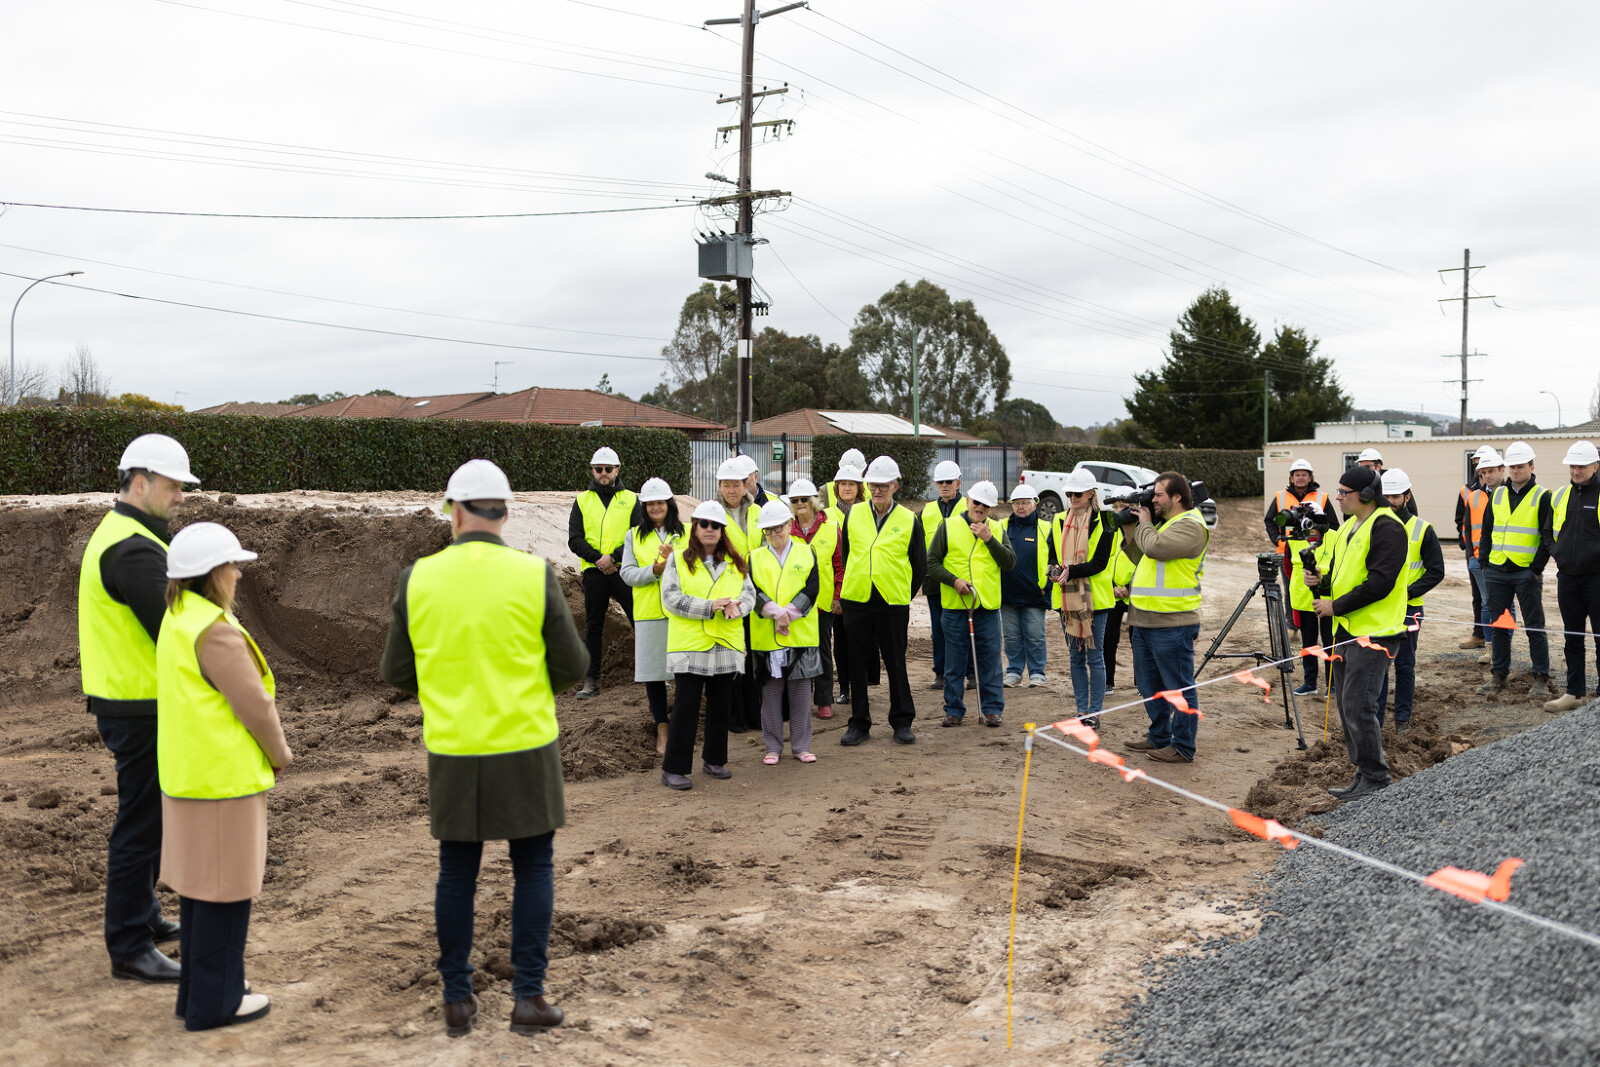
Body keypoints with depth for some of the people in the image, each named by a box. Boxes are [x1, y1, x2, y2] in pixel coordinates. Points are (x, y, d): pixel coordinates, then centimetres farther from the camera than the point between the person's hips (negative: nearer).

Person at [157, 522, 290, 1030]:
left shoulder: (177, 621, 9)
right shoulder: (215, 631, -21)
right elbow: (255, 705, -19)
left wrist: (267, 752, 12)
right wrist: (280, 754, -2)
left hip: (186, 774, 10)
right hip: (224, 779, -10)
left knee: (199, 885, 18)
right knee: (225, 890, 0)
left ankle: (198, 987, 28)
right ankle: (215, 1001, 9)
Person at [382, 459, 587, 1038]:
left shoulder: (418, 579, -5)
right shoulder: (535, 575, -9)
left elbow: (396, 674, 3)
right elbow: (573, 668, -4)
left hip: (453, 752, 2)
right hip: (525, 749, -1)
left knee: (456, 872, 13)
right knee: (533, 869, 11)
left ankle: (458, 999, 20)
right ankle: (528, 995, 11)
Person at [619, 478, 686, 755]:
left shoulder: (685, 533, 8)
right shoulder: (634, 536, 10)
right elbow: (627, 573, 1)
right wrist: (654, 570, -15)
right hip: (649, 612, 1)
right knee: (653, 668, 0)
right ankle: (662, 728, 8)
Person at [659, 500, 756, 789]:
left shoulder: (735, 562, 13)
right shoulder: (679, 559, 0)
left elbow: (750, 594, 7)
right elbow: (670, 598, -10)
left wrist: (737, 606, -17)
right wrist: (709, 607, -19)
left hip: (726, 645, 4)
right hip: (689, 645, -4)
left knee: (721, 707, 12)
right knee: (686, 707, -6)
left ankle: (714, 759, 27)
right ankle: (673, 769, -2)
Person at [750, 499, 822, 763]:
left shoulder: (806, 553, 6)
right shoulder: (755, 558, 7)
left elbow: (811, 589, -4)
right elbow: (753, 591, -5)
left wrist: (788, 615, -15)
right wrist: (777, 613, -19)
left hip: (801, 634, 0)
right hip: (765, 636, 0)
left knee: (801, 692, 4)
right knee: (770, 692, 4)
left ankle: (801, 746, 13)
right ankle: (773, 747, 13)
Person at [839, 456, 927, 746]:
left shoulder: (908, 520, 1)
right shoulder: (853, 515, 6)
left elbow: (920, 566, 7)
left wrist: (903, 595, 8)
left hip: (893, 604, -2)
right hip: (856, 601, 2)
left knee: (896, 664, 5)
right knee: (858, 664, 6)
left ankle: (902, 722, 16)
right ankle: (859, 723, 16)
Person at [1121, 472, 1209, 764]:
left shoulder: (1190, 525, -11)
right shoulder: (1163, 523, 19)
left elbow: (1156, 547, -25)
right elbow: (1141, 559, 23)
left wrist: (1143, 524, -6)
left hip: (1171, 623, -10)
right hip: (1145, 621, 10)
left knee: (1178, 688, -2)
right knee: (1150, 685, 18)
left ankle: (1183, 748, 5)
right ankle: (1159, 738, 31)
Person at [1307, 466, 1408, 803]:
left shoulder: (1386, 527, -14)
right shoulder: (1350, 526, 16)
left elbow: (1379, 582, -21)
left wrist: (1336, 606, -17)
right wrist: (1321, 581, 3)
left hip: (1374, 632, -10)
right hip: (1346, 629, 10)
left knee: (1358, 707, -11)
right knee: (1347, 706, 12)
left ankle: (1375, 779, -1)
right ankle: (1365, 771, 21)